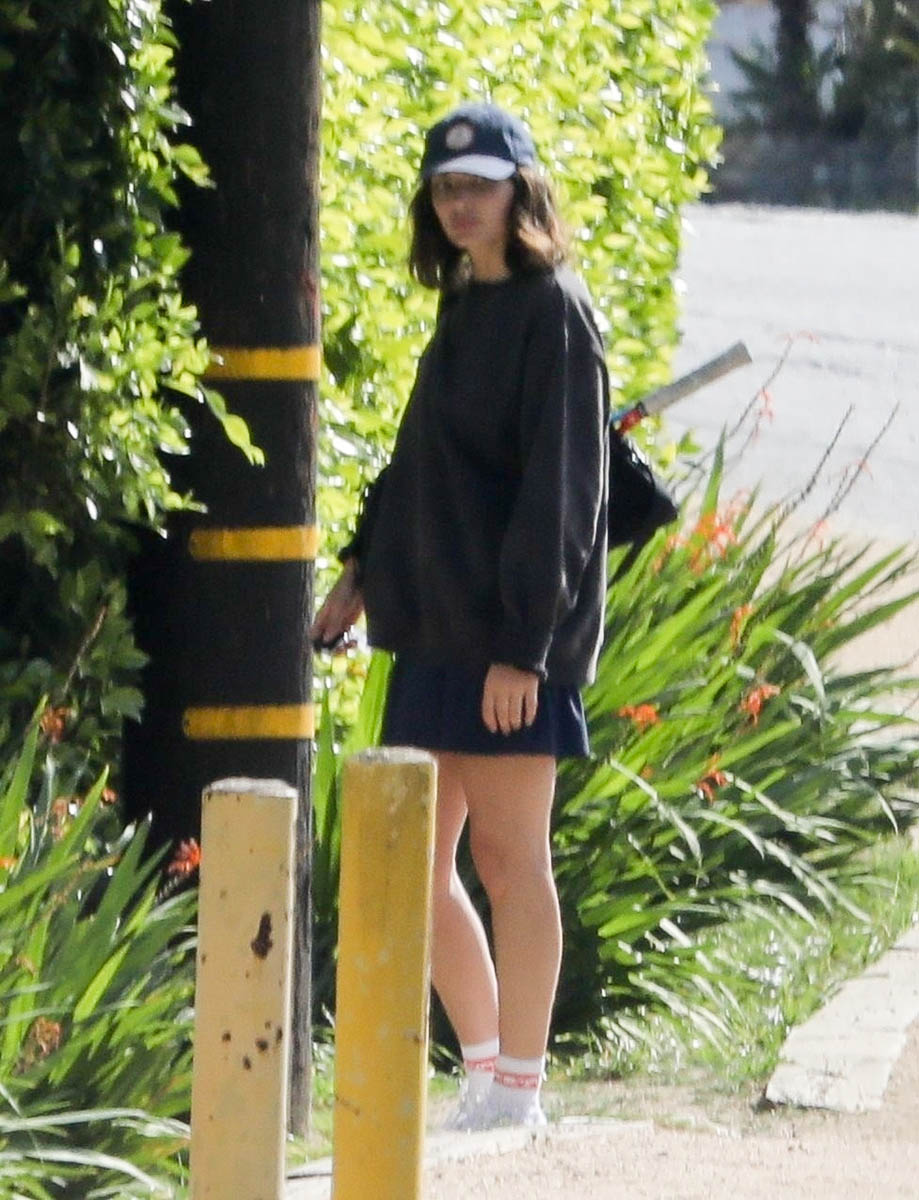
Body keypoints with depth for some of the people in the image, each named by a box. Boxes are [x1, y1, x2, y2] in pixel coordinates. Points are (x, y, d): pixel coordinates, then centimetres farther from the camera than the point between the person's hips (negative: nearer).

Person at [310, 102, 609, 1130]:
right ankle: (485, 1071, 18)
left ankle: (516, 1093, 1)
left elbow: (559, 490, -15)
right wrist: (364, 566, 18)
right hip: (436, 623, 9)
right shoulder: (463, 307, 16)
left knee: (507, 859, -4)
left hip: (509, 631, -9)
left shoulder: (550, 311, -10)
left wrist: (523, 640, -18)